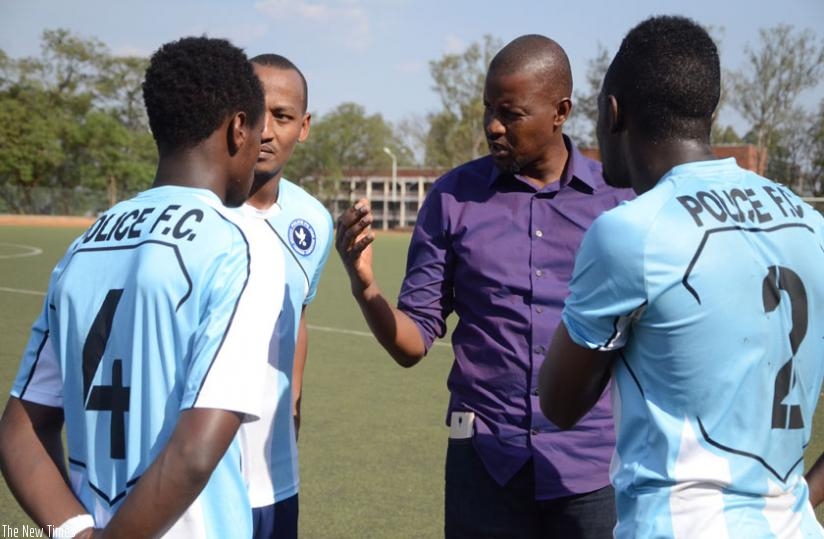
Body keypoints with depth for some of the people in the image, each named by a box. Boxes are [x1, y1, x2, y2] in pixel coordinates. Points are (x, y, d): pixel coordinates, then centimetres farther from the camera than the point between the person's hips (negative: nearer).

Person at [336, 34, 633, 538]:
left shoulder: (620, 198, 0)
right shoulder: (454, 197, 1)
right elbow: (414, 341, 2)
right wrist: (365, 285, -15)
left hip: (594, 463, 0)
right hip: (485, 460, 0)